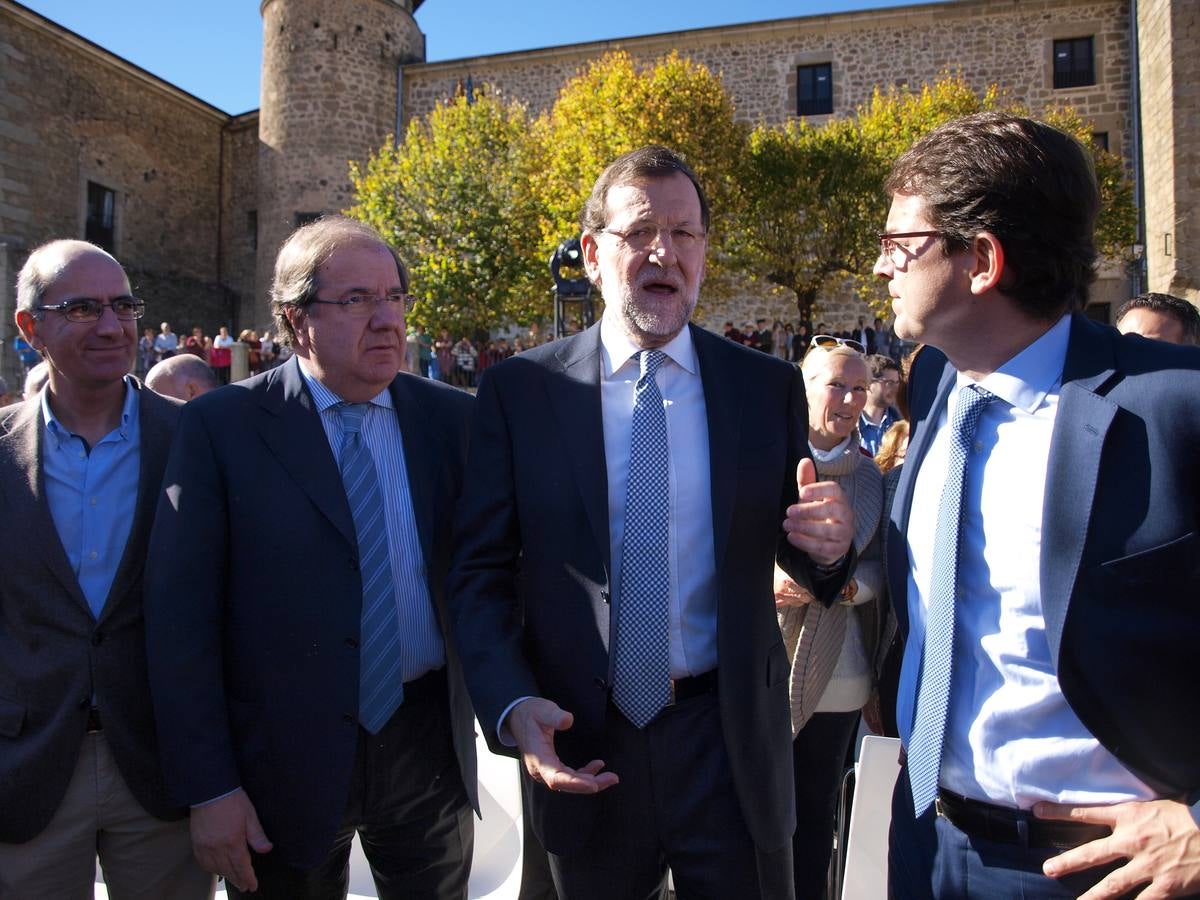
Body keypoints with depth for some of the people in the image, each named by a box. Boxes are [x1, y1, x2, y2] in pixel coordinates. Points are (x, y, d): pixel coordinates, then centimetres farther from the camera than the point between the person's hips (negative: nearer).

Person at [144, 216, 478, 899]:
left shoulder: (453, 418, -1)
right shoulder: (220, 427, -8)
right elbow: (180, 615, -9)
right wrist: (209, 789, -10)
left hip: (429, 746, 3)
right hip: (284, 760, -2)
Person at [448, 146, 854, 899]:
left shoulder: (769, 387, -1)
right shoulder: (518, 391, -5)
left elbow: (789, 551, 5)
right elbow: (481, 570, -4)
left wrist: (829, 545, -17)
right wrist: (512, 707, -18)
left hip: (732, 745, 1)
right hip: (578, 746, 0)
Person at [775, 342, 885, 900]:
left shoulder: (870, 476, 8)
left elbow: (879, 564, 7)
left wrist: (845, 583, -14)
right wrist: (765, 580, -22)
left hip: (837, 680, 3)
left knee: (816, 813, 16)